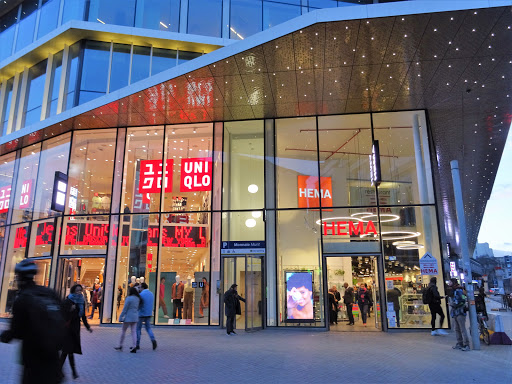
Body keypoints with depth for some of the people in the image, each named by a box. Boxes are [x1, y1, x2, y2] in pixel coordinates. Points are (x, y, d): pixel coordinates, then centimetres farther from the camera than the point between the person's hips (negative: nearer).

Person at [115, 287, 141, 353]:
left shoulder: (129, 298, -14)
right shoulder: (138, 298, 5)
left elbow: (125, 309, -12)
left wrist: (121, 317, -7)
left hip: (128, 317, -6)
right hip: (135, 317, 6)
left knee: (123, 331, 9)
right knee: (133, 331, 7)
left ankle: (120, 346, 19)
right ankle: (134, 346, 2)